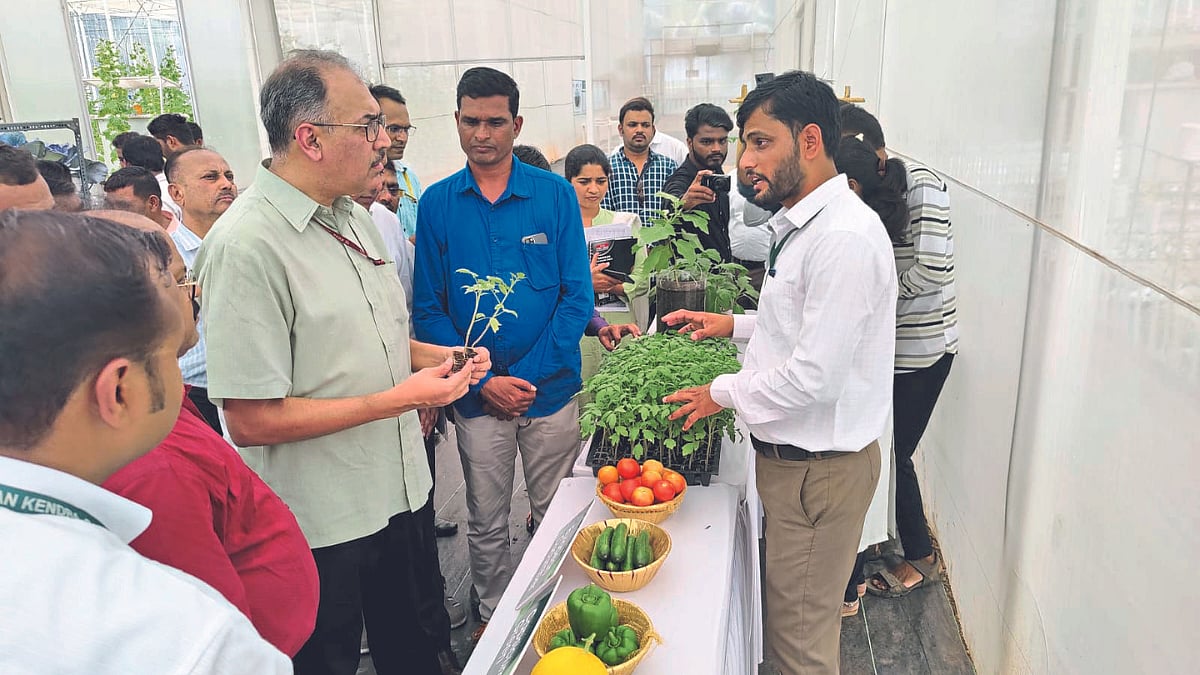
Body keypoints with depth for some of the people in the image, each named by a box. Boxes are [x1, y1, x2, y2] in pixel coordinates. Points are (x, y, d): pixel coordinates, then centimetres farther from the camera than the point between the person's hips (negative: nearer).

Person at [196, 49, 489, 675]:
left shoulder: (353, 216, 4)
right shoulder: (246, 246, -24)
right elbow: (252, 420, -25)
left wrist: (435, 356, 0)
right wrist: (400, 398, -23)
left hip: (403, 488, 8)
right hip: (324, 525, -7)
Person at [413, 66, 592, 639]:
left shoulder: (555, 194, -4)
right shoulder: (437, 203, -1)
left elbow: (577, 295, -6)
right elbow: (428, 309, -2)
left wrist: (528, 375, -14)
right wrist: (484, 382, -12)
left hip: (550, 388, 0)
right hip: (477, 396, 1)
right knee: (486, 523, 15)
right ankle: (493, 615, 38)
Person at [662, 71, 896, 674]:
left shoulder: (845, 238, -24)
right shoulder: (799, 223, 10)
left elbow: (815, 376, -26)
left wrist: (723, 393, -13)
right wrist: (736, 325, 12)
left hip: (820, 464, -10)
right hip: (791, 451, 10)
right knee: (794, 618, 24)